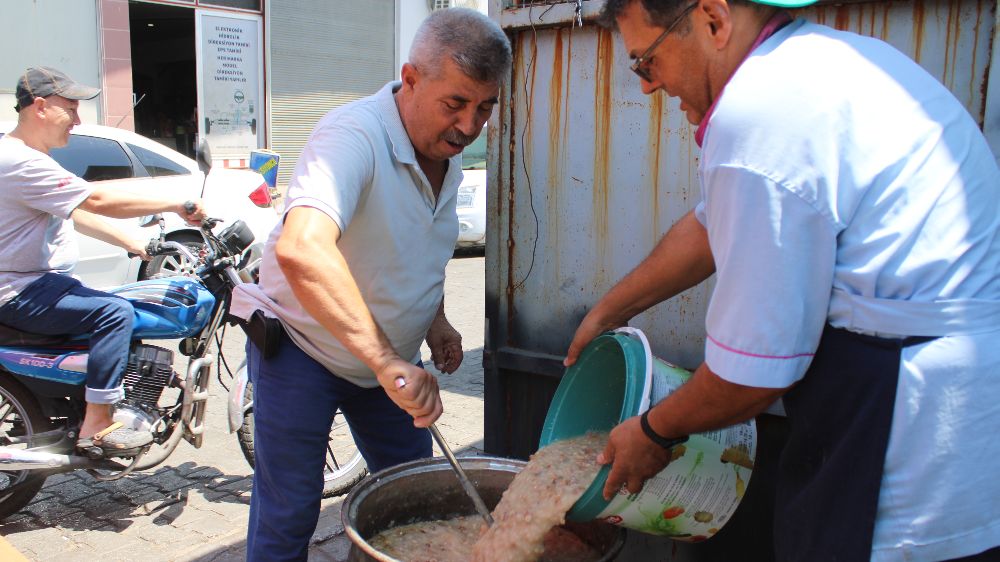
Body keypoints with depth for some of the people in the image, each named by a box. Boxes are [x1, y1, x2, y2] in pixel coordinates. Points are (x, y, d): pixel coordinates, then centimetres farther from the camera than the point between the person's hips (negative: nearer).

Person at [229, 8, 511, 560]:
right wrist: (386, 360, -50)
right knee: (289, 514, -1)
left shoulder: (448, 154, -2)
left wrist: (435, 321, 3)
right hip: (300, 348, -7)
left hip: (387, 359, 7)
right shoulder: (353, 136, -29)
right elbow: (301, 248, -47)